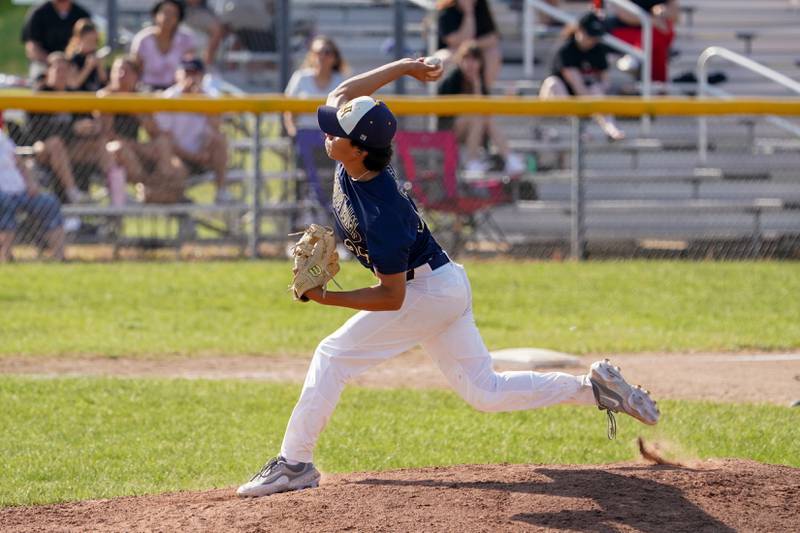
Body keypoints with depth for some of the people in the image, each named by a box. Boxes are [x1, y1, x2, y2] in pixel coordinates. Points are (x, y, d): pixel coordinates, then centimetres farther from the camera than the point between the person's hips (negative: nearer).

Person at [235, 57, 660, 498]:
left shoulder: (382, 213, -33)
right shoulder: (353, 166, -11)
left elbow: (392, 297, -28)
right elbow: (341, 96, 6)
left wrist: (325, 297, -32)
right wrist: (402, 67, 4)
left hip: (426, 292, -10)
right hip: (447, 286, 10)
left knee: (333, 355, -7)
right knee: (484, 392, 13)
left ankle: (294, 464, -4)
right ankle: (594, 387, 12)